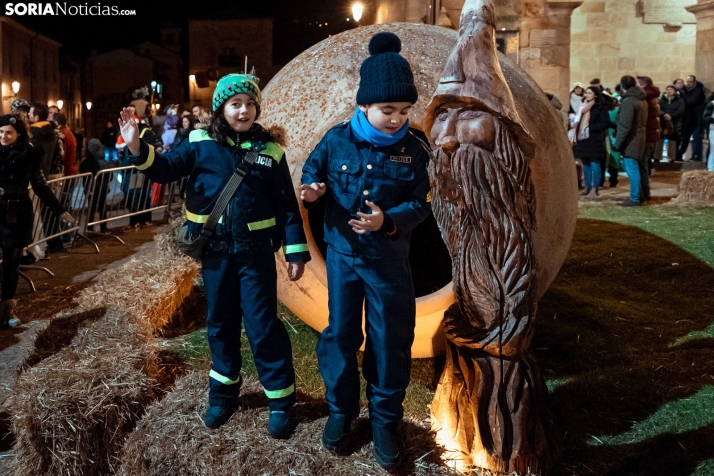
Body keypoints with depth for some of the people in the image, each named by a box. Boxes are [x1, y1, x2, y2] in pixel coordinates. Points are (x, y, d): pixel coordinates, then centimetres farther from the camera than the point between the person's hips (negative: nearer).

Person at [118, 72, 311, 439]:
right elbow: (166, 168, -4)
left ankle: (281, 400, 16)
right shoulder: (202, 144, -1)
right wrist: (137, 149, -23)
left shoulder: (270, 150, -1)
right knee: (220, 323, 15)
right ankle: (224, 391, 33)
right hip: (215, 251, 2)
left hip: (255, 252, -2)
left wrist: (296, 251, -3)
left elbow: (286, 204, 0)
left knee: (263, 326, 2)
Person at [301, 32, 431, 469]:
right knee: (340, 333, 11)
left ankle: (385, 419, 27)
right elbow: (313, 170, 8)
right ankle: (341, 409, 31)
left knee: (390, 339, 8)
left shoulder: (413, 150, -8)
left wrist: (388, 221, -26)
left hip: (389, 261, 0)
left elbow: (420, 205, -7)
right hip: (342, 255, 1)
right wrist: (311, 191, -15)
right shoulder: (337, 139, -7)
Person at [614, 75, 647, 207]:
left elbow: (625, 126, -21)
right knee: (631, 167, 18)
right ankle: (637, 195, 23)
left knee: (632, 169, -4)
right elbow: (639, 121, 16)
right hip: (639, 138, 10)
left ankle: (634, 199, 0)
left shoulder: (628, 101, -16)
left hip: (631, 140, -10)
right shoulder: (642, 100, 13)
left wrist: (617, 143, -16)